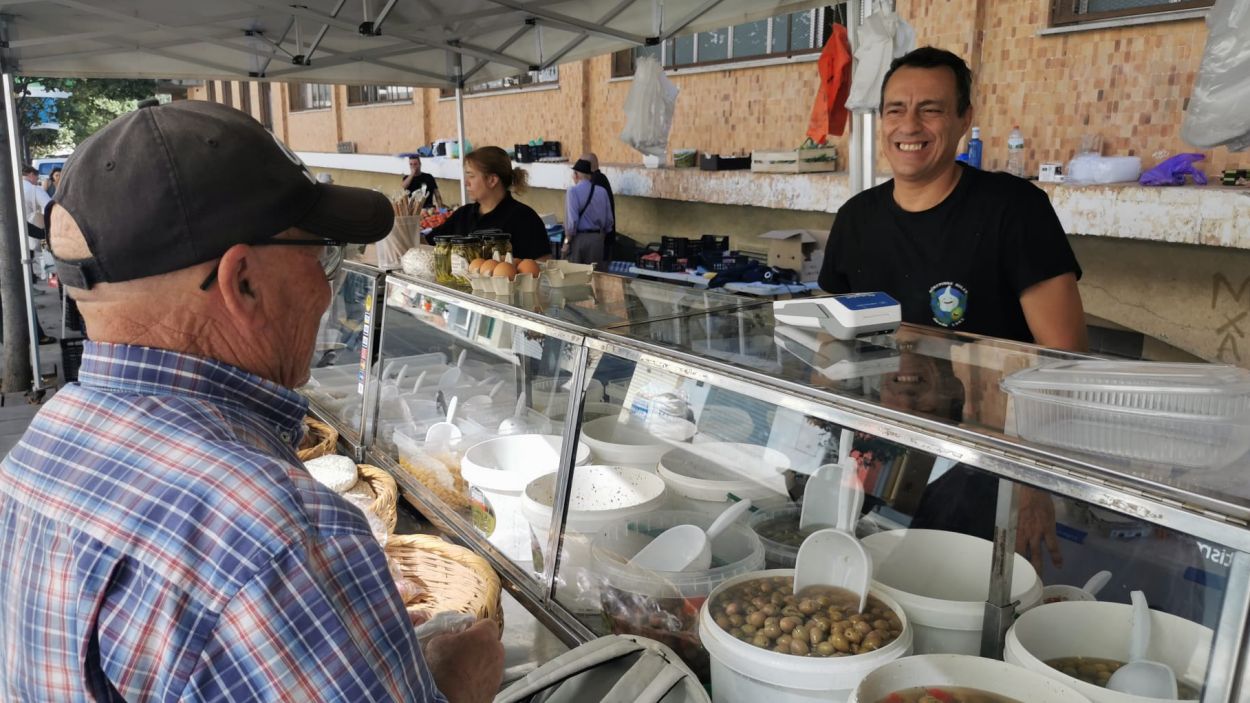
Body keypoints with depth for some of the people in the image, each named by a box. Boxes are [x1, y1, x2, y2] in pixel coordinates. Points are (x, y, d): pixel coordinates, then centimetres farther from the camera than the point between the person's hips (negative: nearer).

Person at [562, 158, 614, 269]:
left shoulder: (573, 191, -9)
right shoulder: (602, 192, 5)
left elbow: (572, 219, -16)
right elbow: (609, 219, 8)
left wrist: (567, 241, -8)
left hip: (579, 238, -4)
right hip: (598, 238, 4)